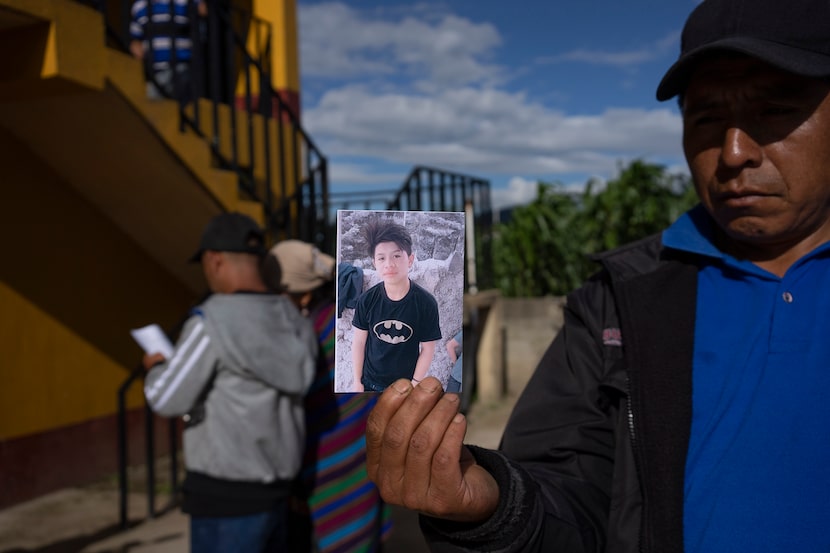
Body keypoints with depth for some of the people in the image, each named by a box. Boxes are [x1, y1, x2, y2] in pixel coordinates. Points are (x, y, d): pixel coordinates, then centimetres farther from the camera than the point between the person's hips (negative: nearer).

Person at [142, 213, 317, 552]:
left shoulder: (212, 322, -18)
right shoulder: (291, 321, 6)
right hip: (271, 489, 8)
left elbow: (167, 400, -14)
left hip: (229, 497, -8)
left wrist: (156, 368, 9)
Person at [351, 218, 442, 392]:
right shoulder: (366, 300, -12)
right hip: (370, 382, 1)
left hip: (405, 384, -1)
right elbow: (359, 342, -3)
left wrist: (415, 384, -7)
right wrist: (357, 381, 0)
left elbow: (428, 348, -8)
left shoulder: (426, 303, -16)